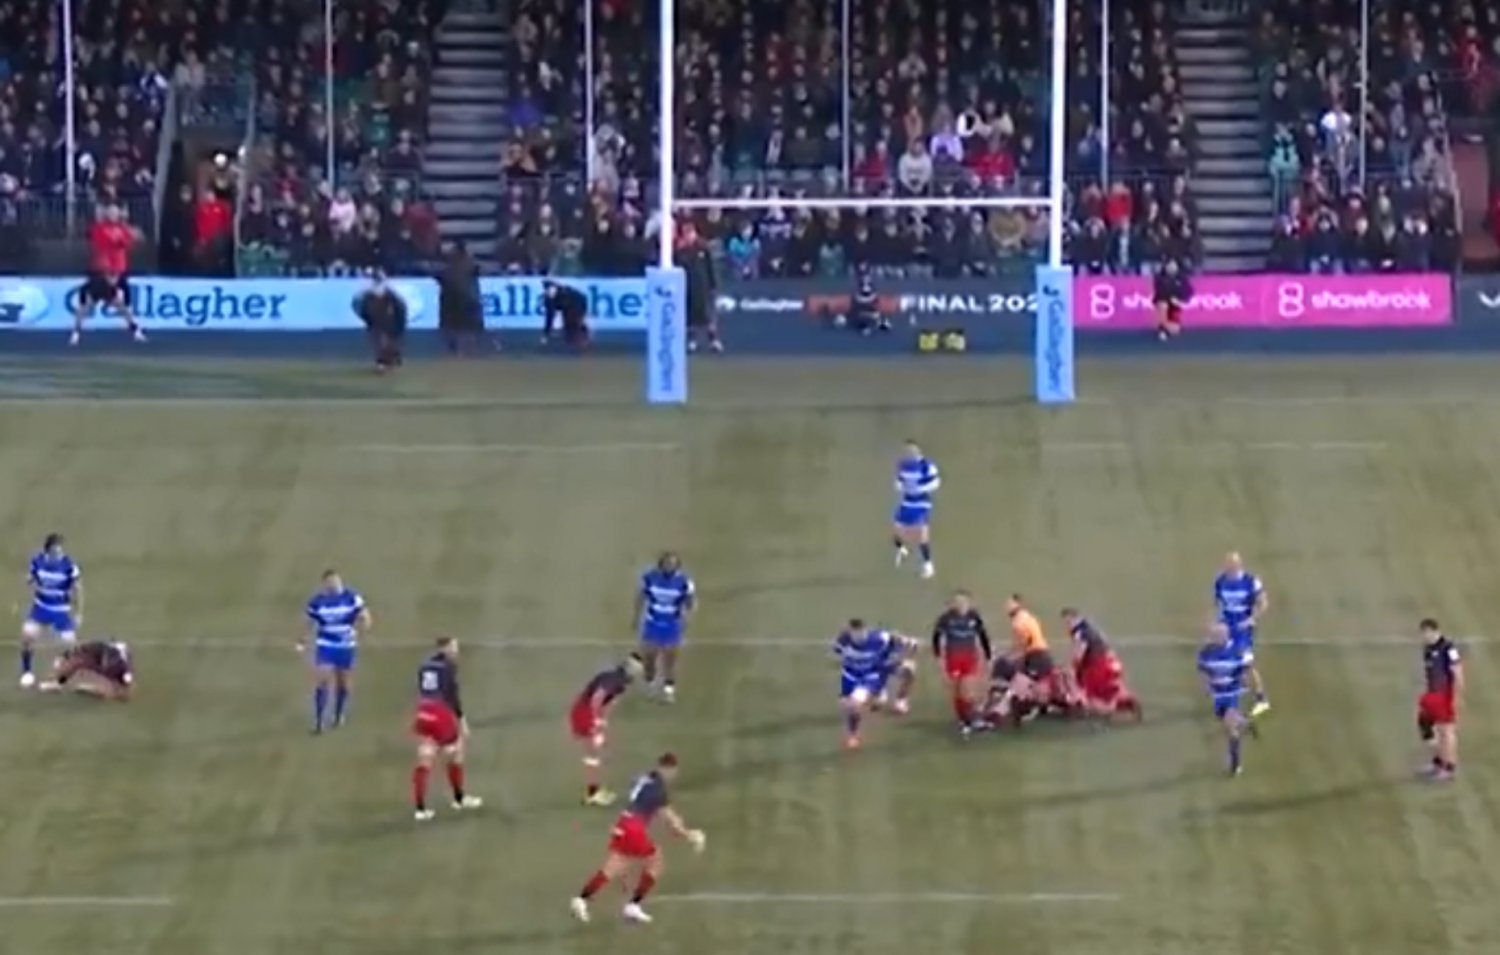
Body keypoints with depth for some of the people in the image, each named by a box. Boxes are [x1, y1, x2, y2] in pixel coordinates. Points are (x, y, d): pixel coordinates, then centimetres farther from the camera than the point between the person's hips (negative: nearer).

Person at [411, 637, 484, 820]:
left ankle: (420, 808, 0)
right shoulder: (449, 666, -10)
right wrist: (461, 720, -9)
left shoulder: (425, 665, 11)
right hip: (442, 714, -6)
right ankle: (460, 799, 33)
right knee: (455, 755, 17)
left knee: (424, 761, 4)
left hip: (424, 715, 6)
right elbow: (453, 696, -14)